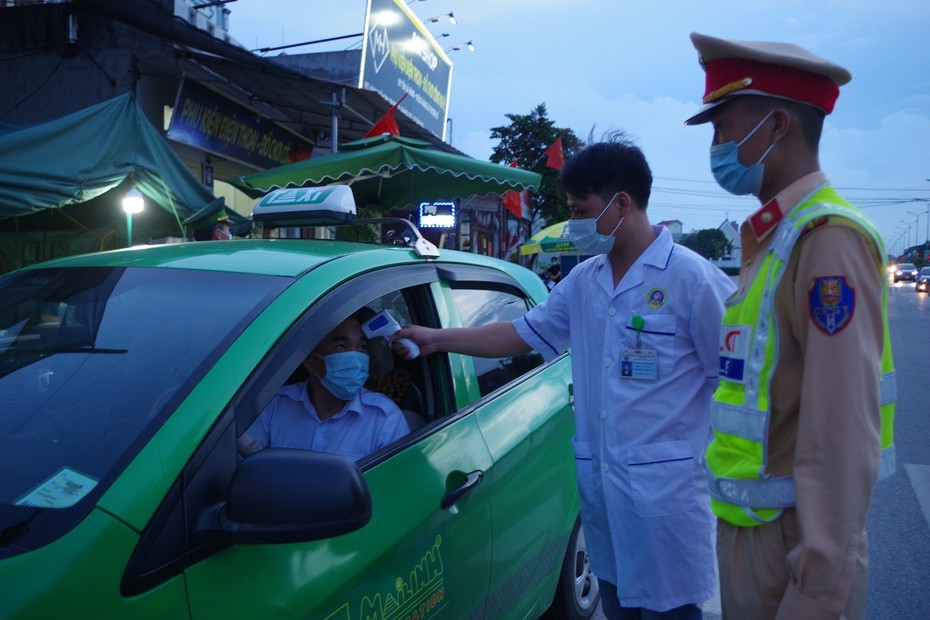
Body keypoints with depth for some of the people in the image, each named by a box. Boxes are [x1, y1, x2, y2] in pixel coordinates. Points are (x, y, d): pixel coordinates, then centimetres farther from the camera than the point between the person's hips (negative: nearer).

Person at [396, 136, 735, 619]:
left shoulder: (691, 278, -12)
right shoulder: (582, 281, 7)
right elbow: (521, 334, 14)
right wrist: (438, 338, 12)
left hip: (664, 485, -6)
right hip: (597, 481, 6)